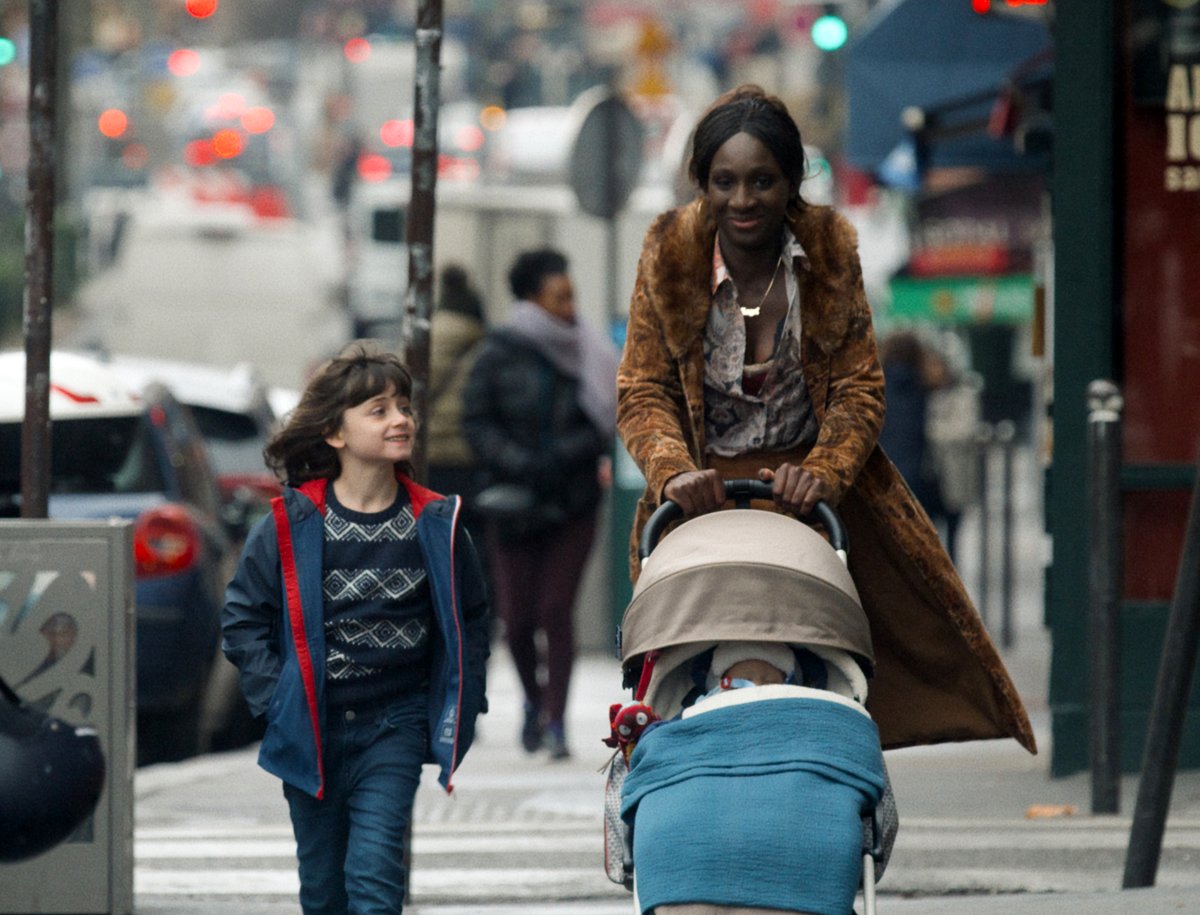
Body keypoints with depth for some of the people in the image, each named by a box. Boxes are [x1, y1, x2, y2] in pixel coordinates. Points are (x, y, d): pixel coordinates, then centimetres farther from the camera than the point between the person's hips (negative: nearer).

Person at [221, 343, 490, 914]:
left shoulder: (434, 524, -2)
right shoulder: (290, 525, -6)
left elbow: (469, 620, 9)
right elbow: (244, 617, 2)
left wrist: (457, 708, 2)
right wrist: (276, 697, -7)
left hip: (394, 728, -1)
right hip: (310, 733, 1)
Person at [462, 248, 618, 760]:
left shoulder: (586, 354, 3)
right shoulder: (499, 355, -1)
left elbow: (604, 423, 0)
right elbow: (476, 422, -1)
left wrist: (560, 456, -15)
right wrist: (518, 463, -14)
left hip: (572, 504, 0)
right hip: (514, 505, 0)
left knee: (556, 610, -7)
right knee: (517, 617, 1)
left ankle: (555, 719, -2)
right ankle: (534, 699, 27)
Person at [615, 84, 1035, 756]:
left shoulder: (829, 248, -4)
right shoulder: (670, 254, -7)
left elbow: (860, 390, -3)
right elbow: (643, 393, -6)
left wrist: (822, 472, -21)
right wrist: (673, 473, -25)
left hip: (811, 481, 2)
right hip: (704, 492, -2)